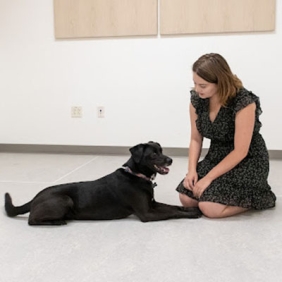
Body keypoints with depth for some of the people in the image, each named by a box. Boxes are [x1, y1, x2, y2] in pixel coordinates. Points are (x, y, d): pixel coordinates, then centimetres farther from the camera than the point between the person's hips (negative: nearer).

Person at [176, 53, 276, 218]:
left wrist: (208, 178, -22)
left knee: (209, 208, -22)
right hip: (216, 157, 6)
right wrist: (192, 170, -13)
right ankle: (230, 189, 12)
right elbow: (196, 139, 2)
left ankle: (257, 196, 4)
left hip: (248, 162, -6)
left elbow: (240, 151, -23)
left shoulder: (243, 102, -26)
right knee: (186, 198, -11)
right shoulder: (197, 99, -8)